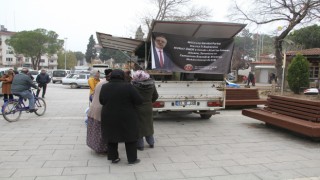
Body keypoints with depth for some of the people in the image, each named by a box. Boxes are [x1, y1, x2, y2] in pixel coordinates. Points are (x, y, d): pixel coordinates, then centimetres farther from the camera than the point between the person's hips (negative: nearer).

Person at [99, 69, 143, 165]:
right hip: (126, 118, -3)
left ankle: (113, 158, 26)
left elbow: (101, 101, 6)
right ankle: (132, 159, 18)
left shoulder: (104, 87, -5)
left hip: (109, 118, 4)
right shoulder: (128, 86, -17)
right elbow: (139, 100, -14)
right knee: (130, 137, 11)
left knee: (112, 137, 18)